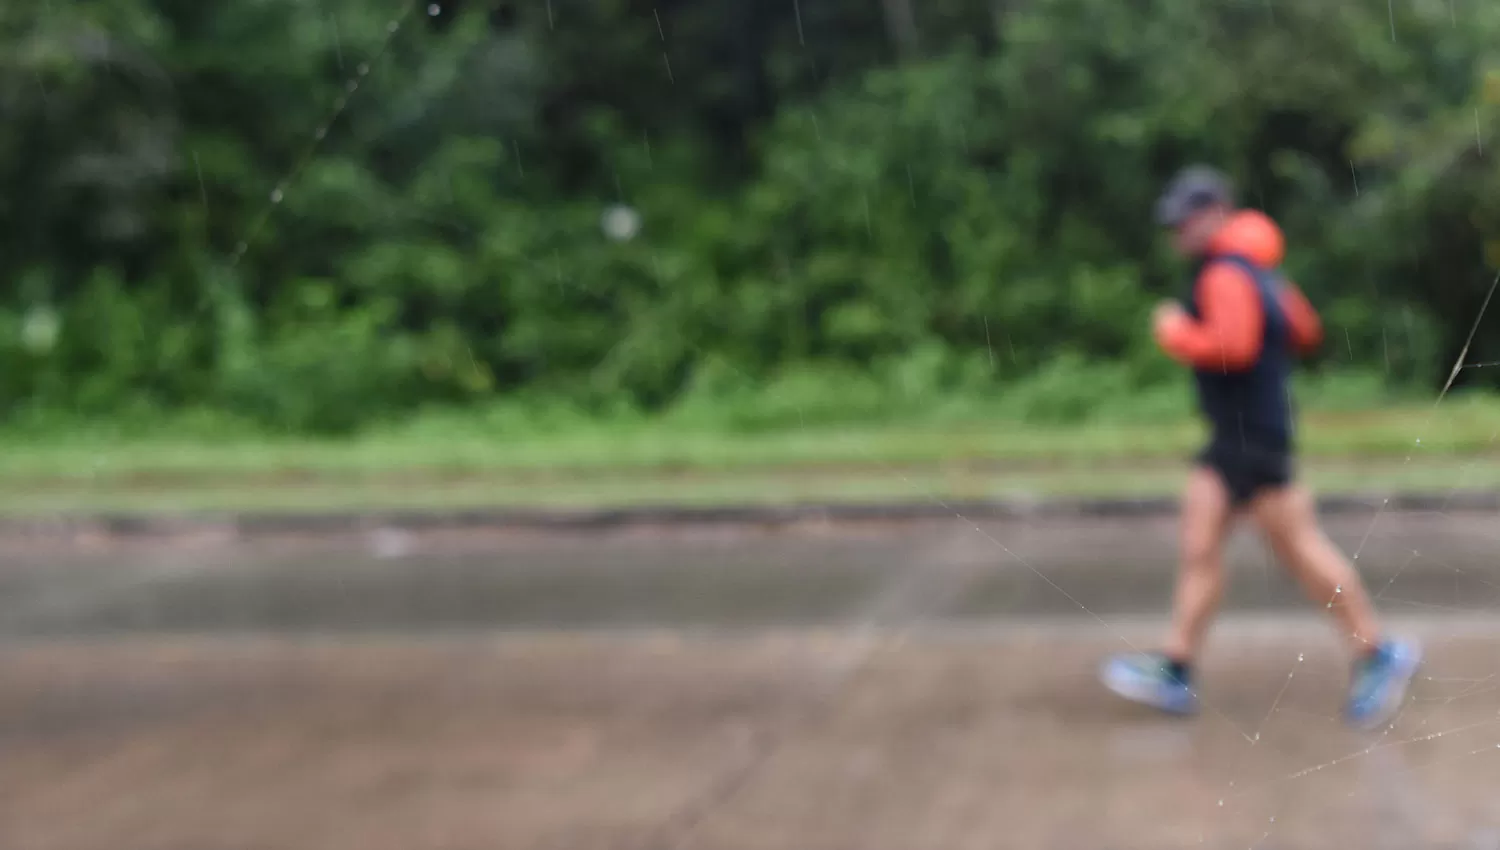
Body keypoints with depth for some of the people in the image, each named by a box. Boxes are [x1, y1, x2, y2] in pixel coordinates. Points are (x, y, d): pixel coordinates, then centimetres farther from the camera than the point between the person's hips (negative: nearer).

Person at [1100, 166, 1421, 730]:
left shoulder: (1226, 275, -15)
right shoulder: (1255, 271, 16)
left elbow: (1233, 345, -28)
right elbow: (1306, 333, 23)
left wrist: (1175, 332, -15)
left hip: (1253, 433, -10)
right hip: (1232, 435, 10)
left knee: (1299, 546, -3)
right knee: (1199, 547, 5)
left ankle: (1379, 655, 7)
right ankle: (1176, 671, 4)